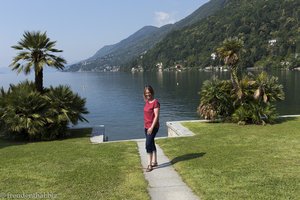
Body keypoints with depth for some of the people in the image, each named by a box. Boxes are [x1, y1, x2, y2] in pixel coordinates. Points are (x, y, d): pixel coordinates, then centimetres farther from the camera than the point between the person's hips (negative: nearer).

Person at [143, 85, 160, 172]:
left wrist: (152, 127, -22)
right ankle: (154, 162, 26)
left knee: (148, 144, -12)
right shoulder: (147, 102, 9)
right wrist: (146, 126, 15)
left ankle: (150, 165, -6)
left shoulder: (155, 102, -15)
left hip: (153, 127, -8)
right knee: (151, 144, 15)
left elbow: (156, 116, -19)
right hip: (146, 127, 8)